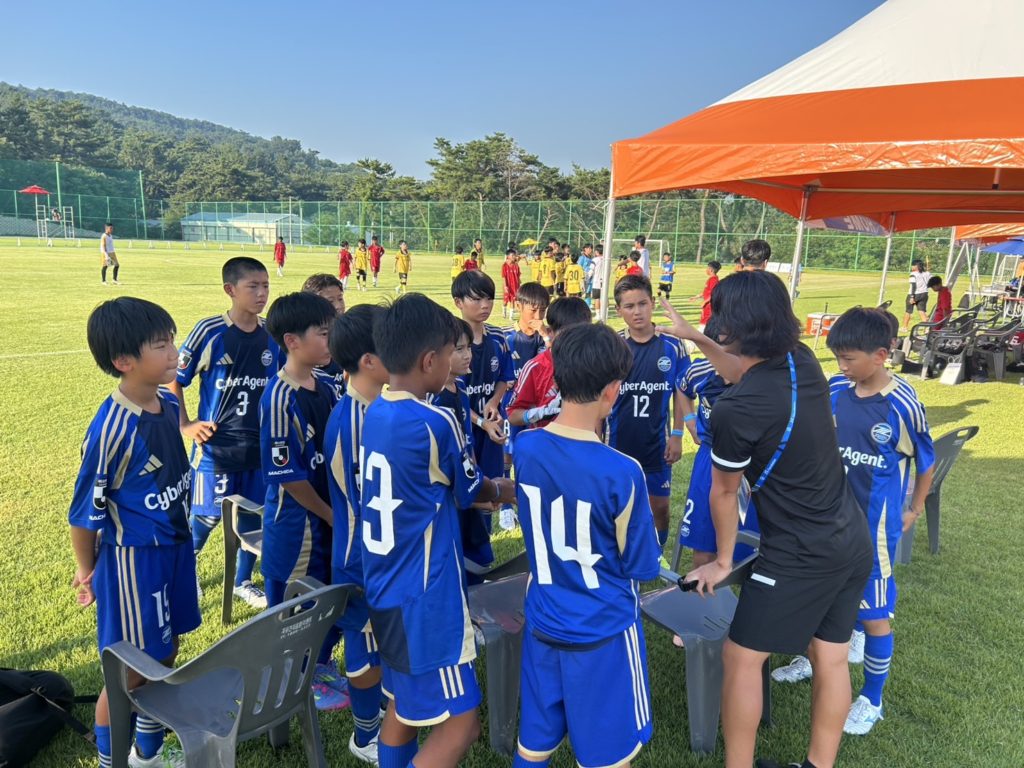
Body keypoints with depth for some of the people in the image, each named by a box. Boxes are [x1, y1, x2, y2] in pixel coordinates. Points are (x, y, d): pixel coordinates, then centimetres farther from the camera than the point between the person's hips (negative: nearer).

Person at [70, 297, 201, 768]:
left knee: (165, 656, 22)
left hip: (175, 547, 7)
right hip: (133, 559, -7)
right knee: (131, 672, 11)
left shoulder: (168, 403, -3)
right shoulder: (112, 428, -26)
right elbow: (85, 510, -15)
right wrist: (87, 573, -2)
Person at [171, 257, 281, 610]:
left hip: (260, 444, 4)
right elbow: (173, 379, -2)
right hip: (215, 444, -4)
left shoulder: (272, 335, 0)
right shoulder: (210, 331, -12)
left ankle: (243, 581, 32)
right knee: (208, 515, 7)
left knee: (254, 515, 12)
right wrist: (184, 424, -5)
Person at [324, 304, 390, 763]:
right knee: (368, 647, 12)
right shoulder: (352, 422, -29)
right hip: (366, 554, -8)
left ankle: (374, 710, 46)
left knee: (379, 641, 25)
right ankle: (366, 736, 33)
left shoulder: (375, 408, -1)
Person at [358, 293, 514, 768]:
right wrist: (505, 490, 15)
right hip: (424, 596, -9)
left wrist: (486, 488, 16)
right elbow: (471, 492, -6)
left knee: (404, 703, 24)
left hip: (385, 588, 9)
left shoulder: (374, 414, 2)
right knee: (460, 721, 5)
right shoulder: (434, 423, -23)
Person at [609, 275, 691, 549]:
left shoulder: (672, 346, -6)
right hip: (618, 442, 0)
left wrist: (676, 436, -2)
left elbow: (680, 393, 1)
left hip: (657, 443, 0)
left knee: (659, 505, 12)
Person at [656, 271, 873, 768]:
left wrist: (722, 562, 6)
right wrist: (694, 338, 25)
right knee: (831, 659, 19)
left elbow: (724, 493, -8)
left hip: (800, 556, -8)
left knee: (741, 658, 10)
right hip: (852, 540, 8)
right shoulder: (803, 360, -4)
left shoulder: (735, 409, -24)